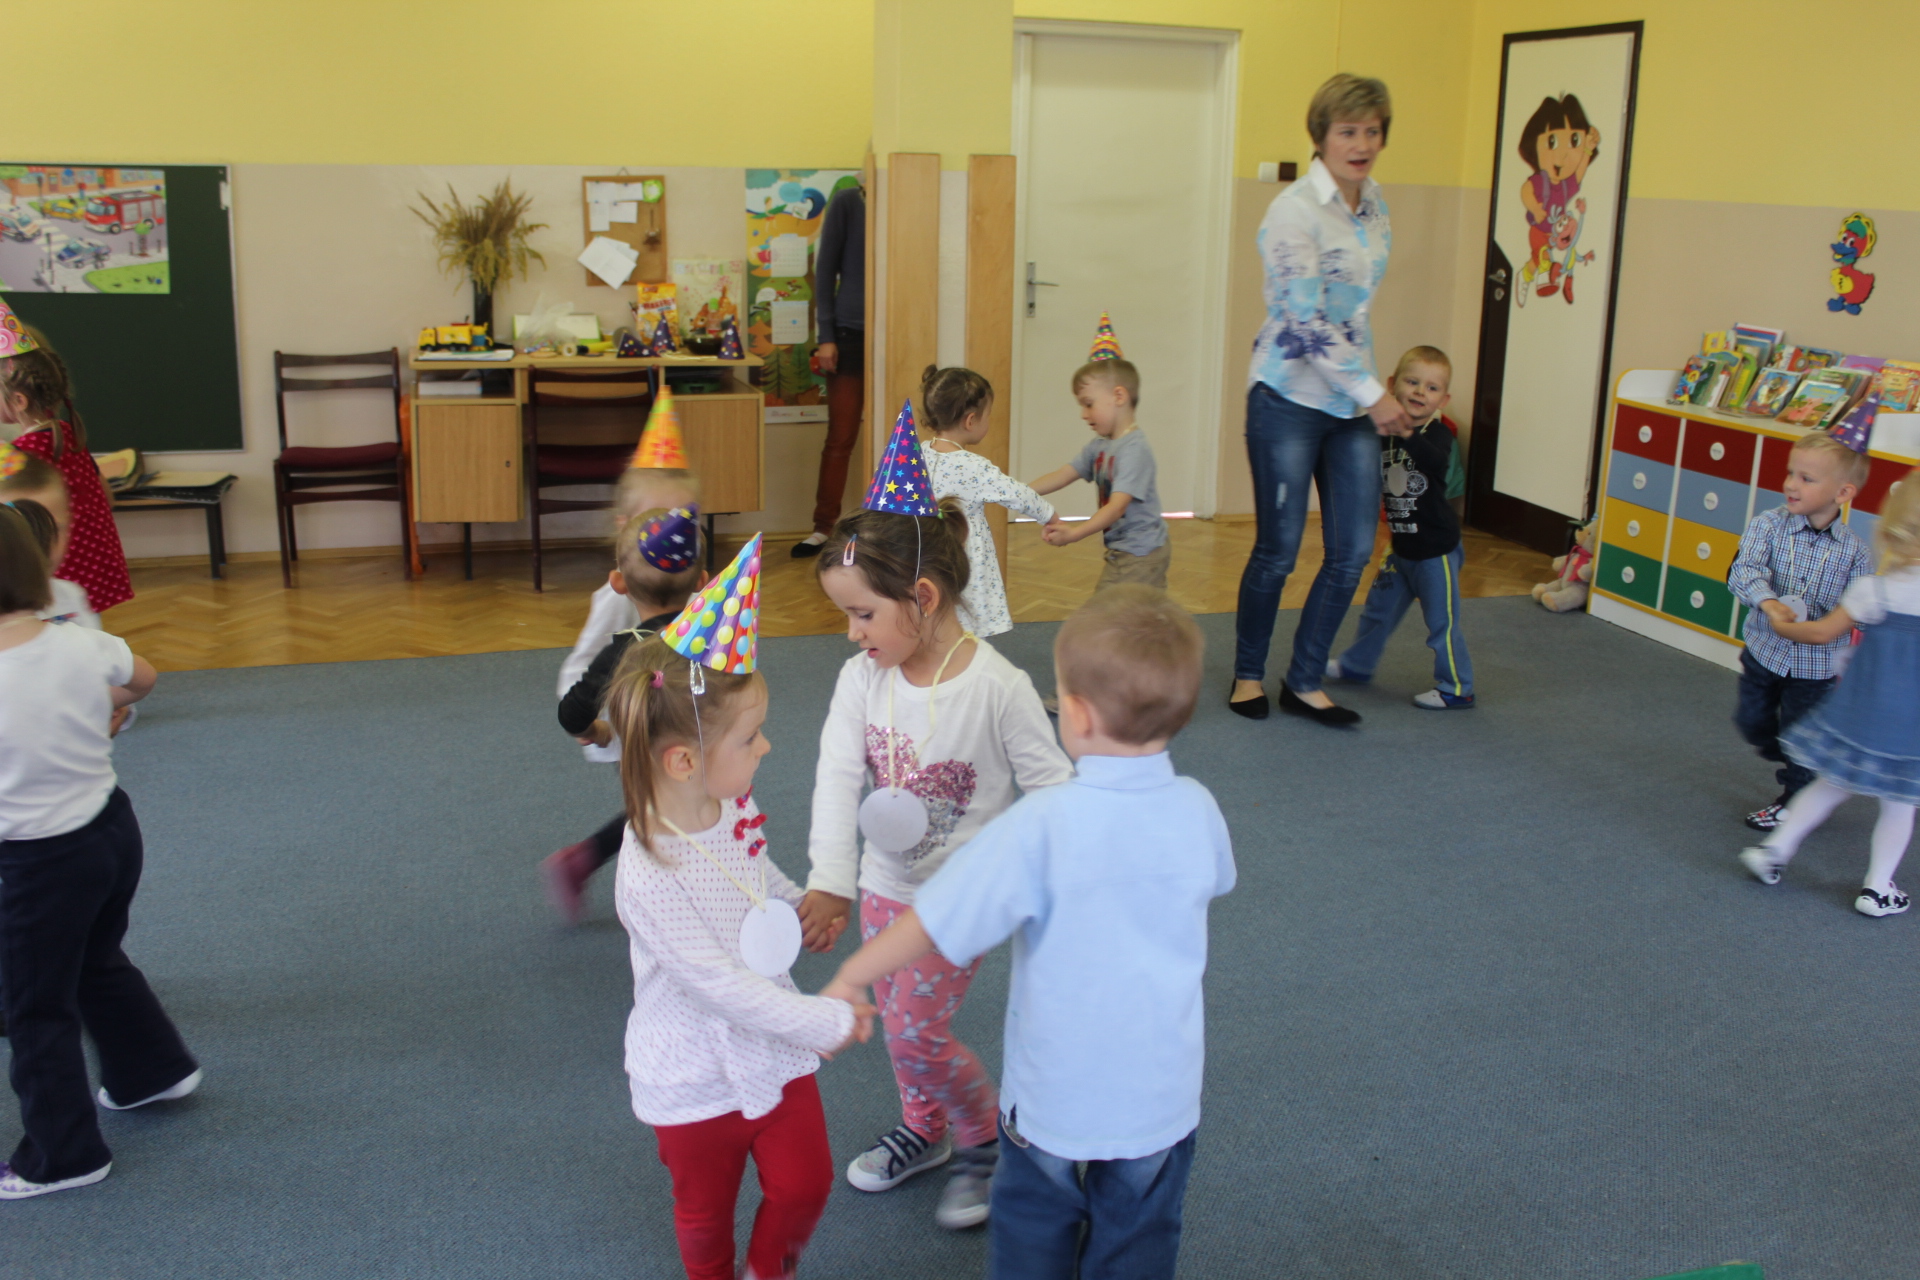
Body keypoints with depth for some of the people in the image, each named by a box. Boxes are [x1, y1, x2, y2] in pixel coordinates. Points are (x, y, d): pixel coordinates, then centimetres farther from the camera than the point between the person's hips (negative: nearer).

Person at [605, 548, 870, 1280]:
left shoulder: (735, 809, -12)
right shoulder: (651, 876, -34)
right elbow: (722, 986, -28)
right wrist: (832, 1022, -22)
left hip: (773, 1048, 6)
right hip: (697, 1078, -5)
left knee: (804, 1183, 16)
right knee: (707, 1209, 19)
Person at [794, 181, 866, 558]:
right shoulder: (848, 201, 0)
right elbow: (825, 269, 0)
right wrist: (826, 336, -5)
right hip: (850, 334, -1)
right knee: (840, 437, 3)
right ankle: (822, 527, 13)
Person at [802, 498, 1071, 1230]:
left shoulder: (998, 689, -25)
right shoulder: (861, 679, -12)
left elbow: (1053, 791, -16)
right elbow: (837, 778, -21)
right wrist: (831, 882, -33)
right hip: (884, 885, 5)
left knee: (915, 1032, -5)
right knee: (898, 1022, 19)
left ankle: (984, 1142, 23)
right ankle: (925, 1129, 46)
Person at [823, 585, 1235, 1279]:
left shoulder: (1042, 826, -27)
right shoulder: (1197, 810, -14)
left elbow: (931, 923, -21)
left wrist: (849, 978, -5)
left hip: (1053, 1098, -3)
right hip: (1162, 1103, 3)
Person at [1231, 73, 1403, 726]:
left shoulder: (1375, 206, 9)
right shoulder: (1295, 211, -14)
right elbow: (1306, 322, -19)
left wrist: (1370, 390, 19)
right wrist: (1373, 394, -15)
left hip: (1351, 403, 7)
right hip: (1290, 398, -7)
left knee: (1352, 552, 5)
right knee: (1278, 551, 3)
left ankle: (1304, 683, 20)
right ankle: (1248, 674, 25)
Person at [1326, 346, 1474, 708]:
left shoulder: (1437, 435, -17)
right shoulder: (1385, 436, 0)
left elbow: (1438, 463, -40)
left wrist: (1408, 435, -55)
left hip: (1436, 549, -6)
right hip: (1401, 548, 6)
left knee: (1442, 621, 0)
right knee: (1379, 608, 20)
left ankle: (1456, 689, 13)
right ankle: (1357, 664, 38)